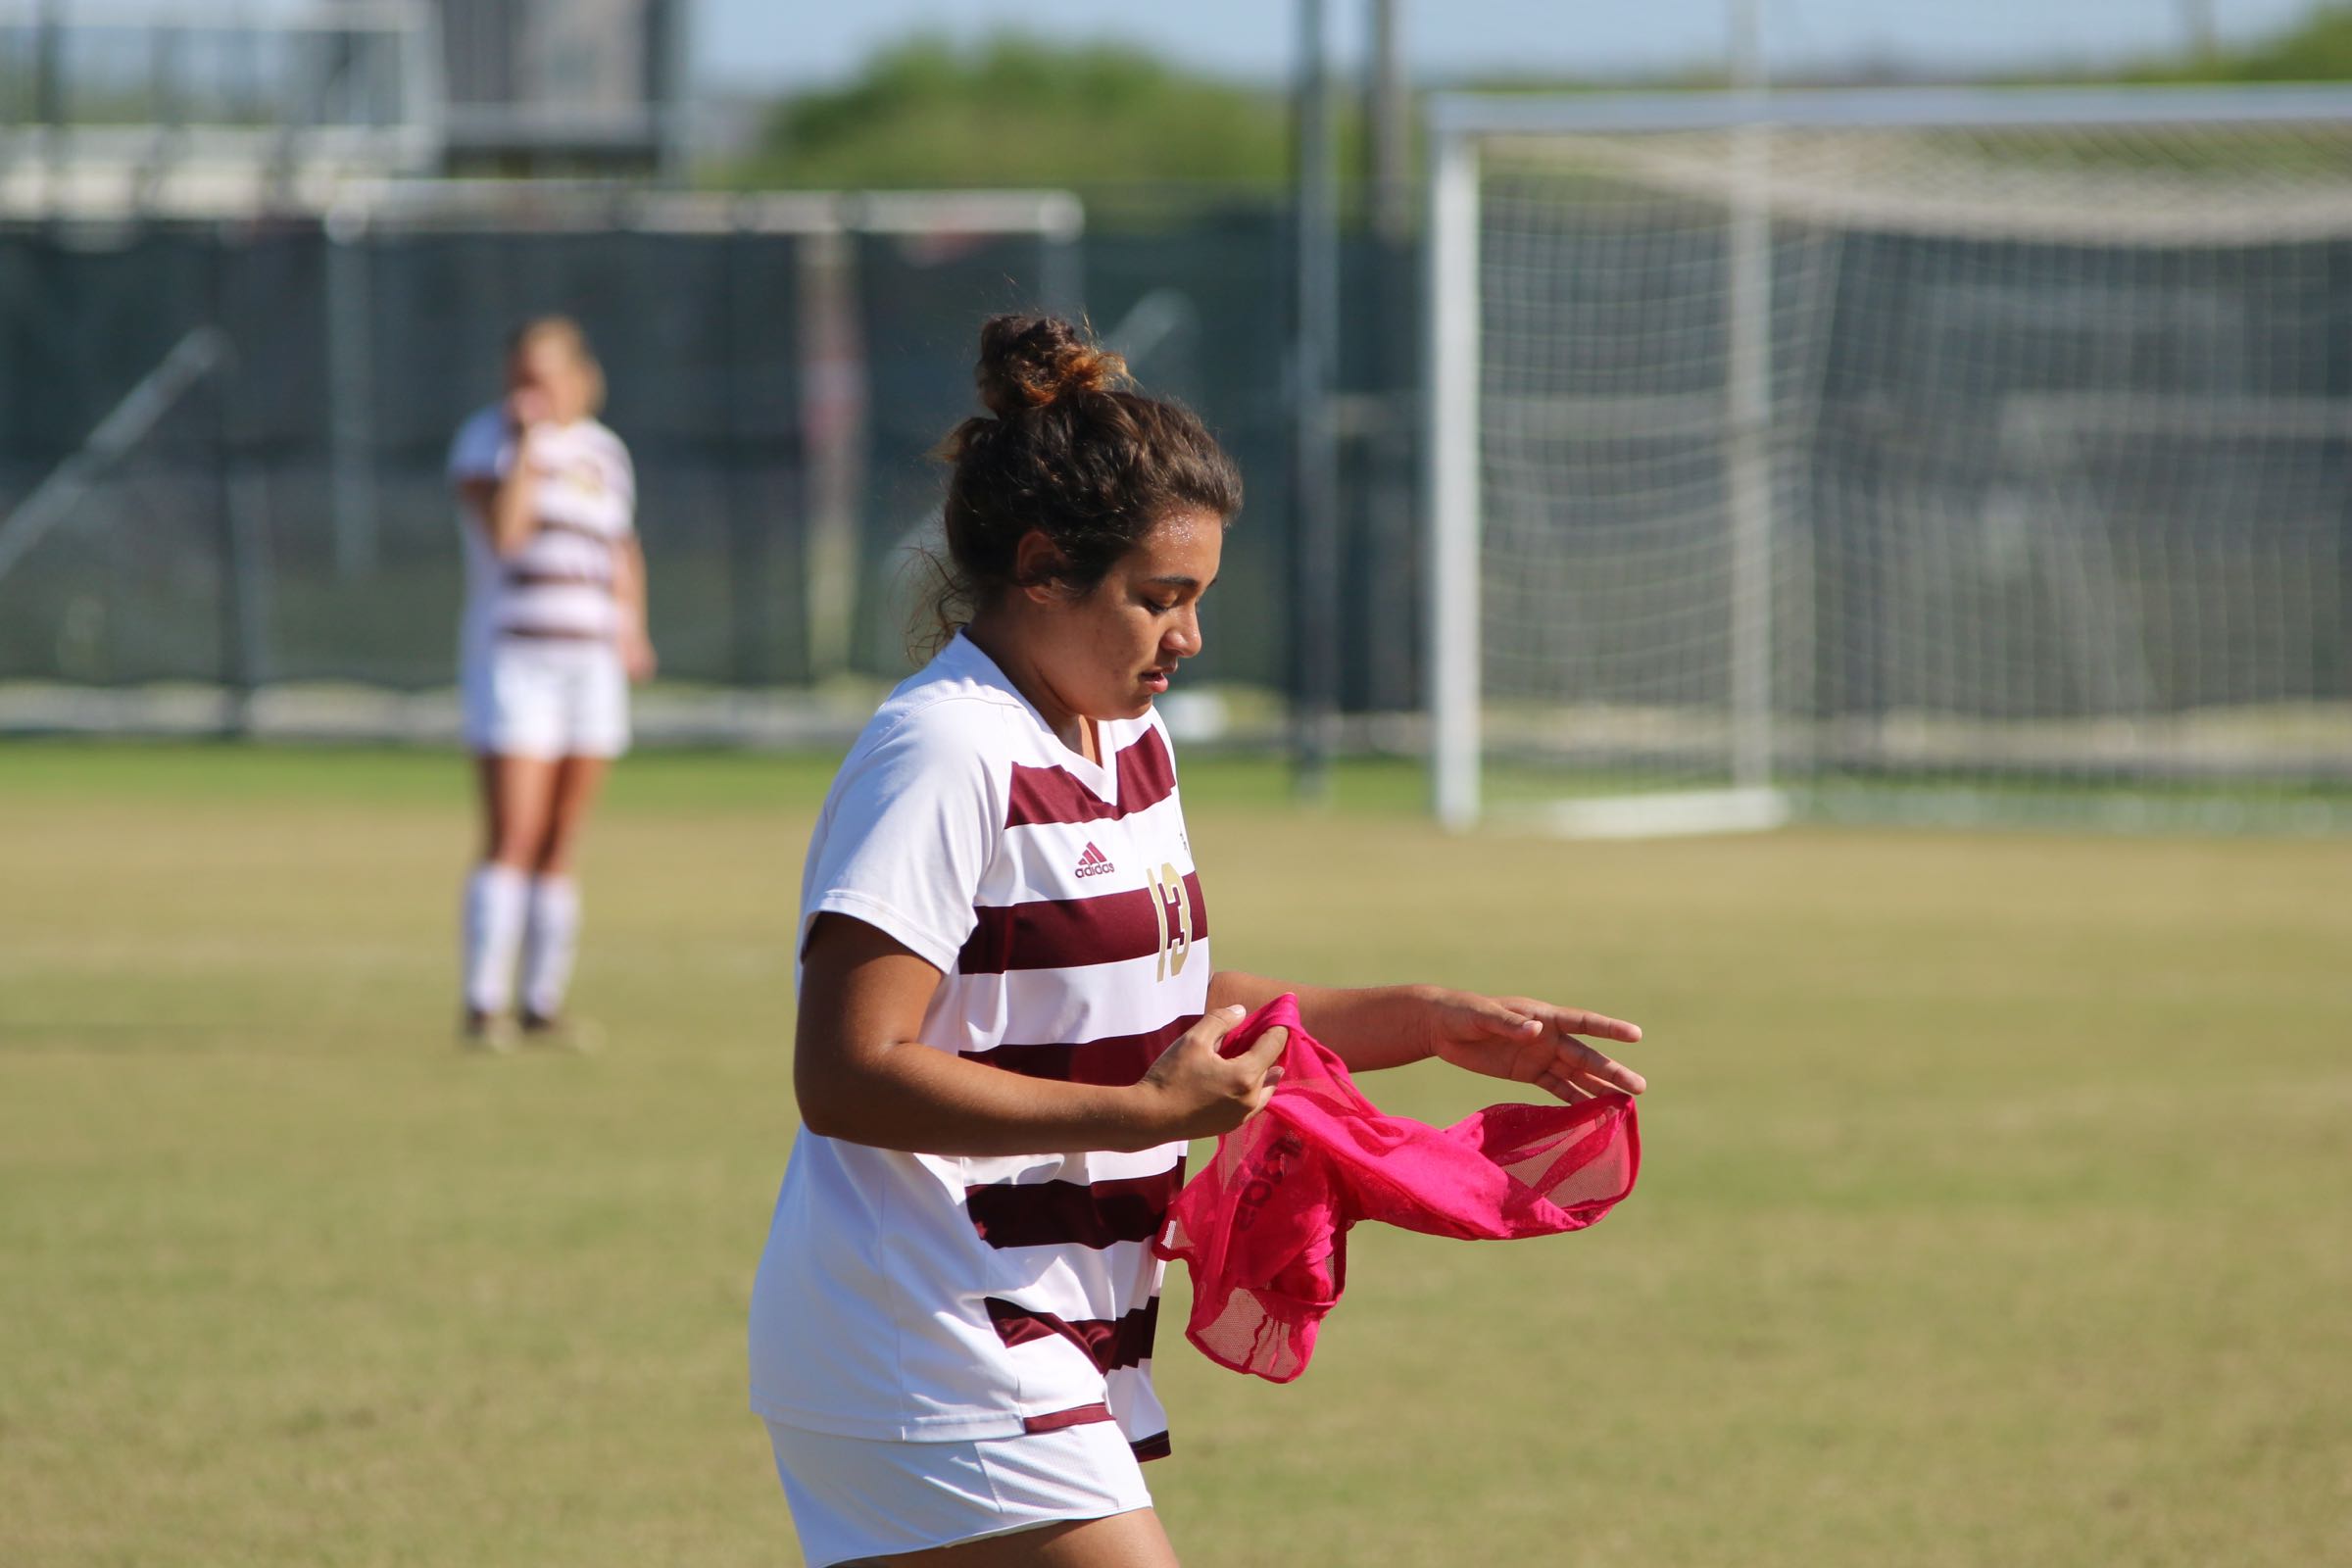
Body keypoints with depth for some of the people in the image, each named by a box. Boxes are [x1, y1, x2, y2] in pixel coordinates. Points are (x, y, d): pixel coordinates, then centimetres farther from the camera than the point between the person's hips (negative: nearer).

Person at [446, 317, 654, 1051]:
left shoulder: (604, 452, 14)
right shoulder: (487, 439, -2)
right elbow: (502, 531, -18)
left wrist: (632, 626, 10)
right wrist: (526, 443, -17)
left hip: (590, 662, 5)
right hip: (511, 658, -5)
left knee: (561, 846, 6)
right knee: (512, 838, -14)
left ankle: (542, 1004, 12)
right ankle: (484, 1005, -14)